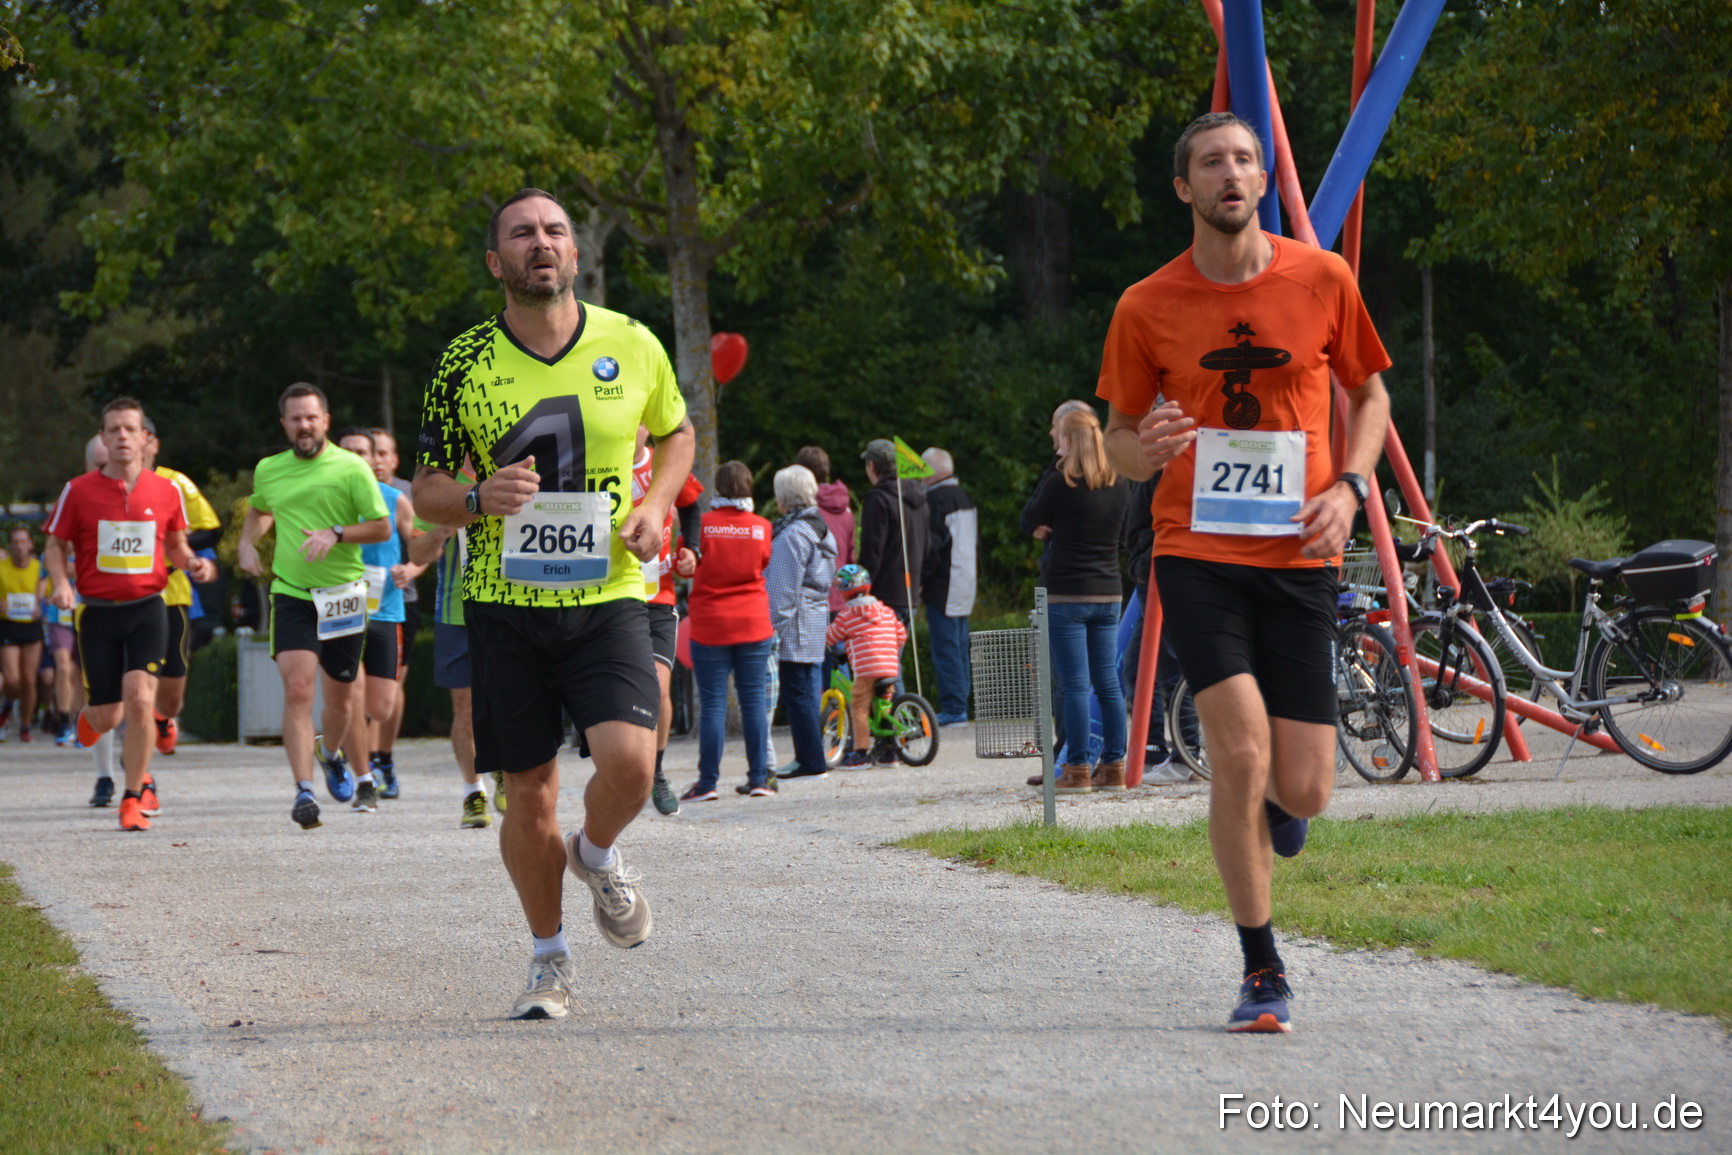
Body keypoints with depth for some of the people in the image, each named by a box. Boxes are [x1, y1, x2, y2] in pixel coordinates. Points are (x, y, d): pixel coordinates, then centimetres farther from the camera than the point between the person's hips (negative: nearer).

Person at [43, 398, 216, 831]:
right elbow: (55, 545, 7)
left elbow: (176, 545, 15)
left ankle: (134, 799, -3)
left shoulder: (166, 491, 2)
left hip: (147, 609, 0)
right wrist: (60, 583, -11)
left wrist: (194, 564, -6)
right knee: (107, 718, 3)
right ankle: (88, 714, 44)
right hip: (98, 612, 0)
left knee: (140, 700, -18)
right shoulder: (79, 490, -2)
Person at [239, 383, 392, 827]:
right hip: (291, 595, 1)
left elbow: (382, 527, -3)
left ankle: (330, 753, 45)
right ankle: (304, 791, -20)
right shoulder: (268, 470, 7)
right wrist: (248, 542, 11)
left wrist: (336, 534, -17)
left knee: (341, 697, 12)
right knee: (297, 688, -17)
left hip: (343, 596, -1)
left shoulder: (351, 468, -3)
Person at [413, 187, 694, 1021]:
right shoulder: (464, 364, -1)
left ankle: (597, 856, 15)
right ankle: (549, 962, 23)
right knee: (529, 793, 4)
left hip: (608, 595, 0)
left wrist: (655, 506, 1)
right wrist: (480, 499, -16)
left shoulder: (632, 346, 2)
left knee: (628, 759, -20)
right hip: (504, 604, 0)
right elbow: (426, 491, 6)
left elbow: (676, 432, 20)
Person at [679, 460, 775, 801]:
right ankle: (758, 779, 6)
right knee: (754, 700, 6)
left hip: (710, 624, -2)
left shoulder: (703, 524, -8)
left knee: (712, 703, -1)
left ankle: (707, 782, -2)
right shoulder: (761, 527, -1)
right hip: (754, 625, 2)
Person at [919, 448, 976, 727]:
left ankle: (952, 709, -9)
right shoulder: (965, 498, 14)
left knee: (945, 649, -7)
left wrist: (918, 579, -11)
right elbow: (975, 543, 20)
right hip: (964, 587, 9)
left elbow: (932, 546, -17)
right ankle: (960, 706, 14)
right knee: (959, 649, 12)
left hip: (942, 588, -9)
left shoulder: (936, 500, -14)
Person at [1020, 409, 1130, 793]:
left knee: (1074, 685, -4)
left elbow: (1030, 521, 1)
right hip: (1108, 592, 6)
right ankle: (1113, 766, 10)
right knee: (1108, 683, 8)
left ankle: (1077, 770, -4)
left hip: (1066, 595, -6)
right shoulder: (1119, 483, 7)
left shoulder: (1062, 482, -12)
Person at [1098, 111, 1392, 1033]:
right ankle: (1262, 972, -3)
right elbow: (1119, 438, 11)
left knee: (1302, 792, -4)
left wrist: (1349, 487, -2)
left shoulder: (1322, 280, 2)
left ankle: (1273, 807, 38)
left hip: (1298, 558, 1)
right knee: (1241, 751, -19)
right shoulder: (1146, 308, 0)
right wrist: (1144, 449, -14)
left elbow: (1370, 393, 16)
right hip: (1197, 552, -1)